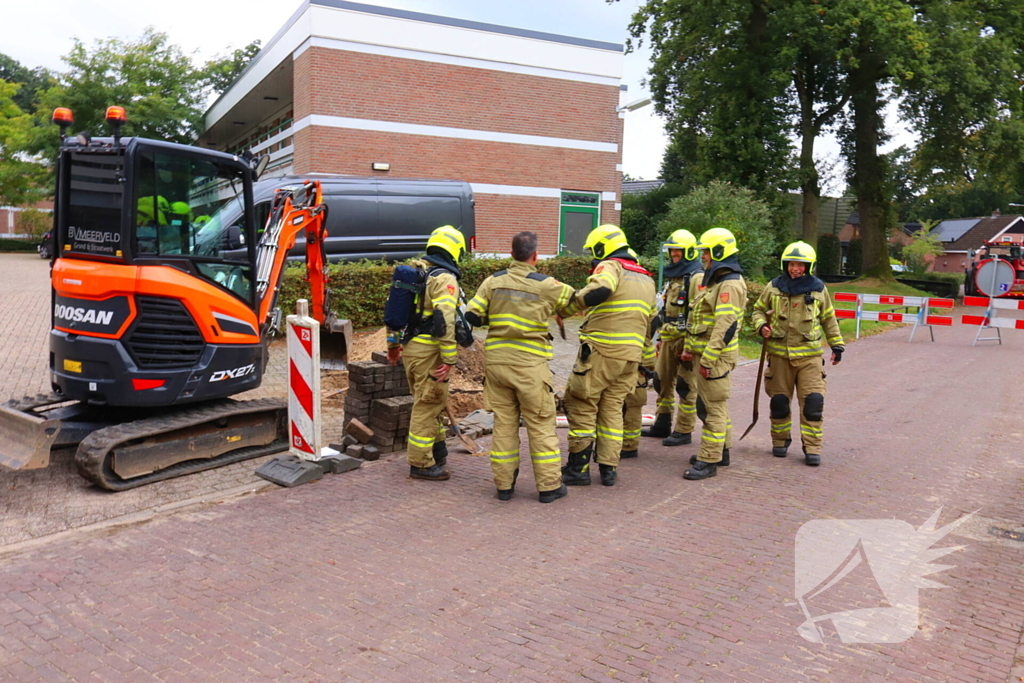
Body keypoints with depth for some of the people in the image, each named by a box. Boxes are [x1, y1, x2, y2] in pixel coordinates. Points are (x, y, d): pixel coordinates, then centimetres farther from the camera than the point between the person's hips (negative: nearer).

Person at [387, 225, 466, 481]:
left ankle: (437, 448, 35)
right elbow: (445, 320, -24)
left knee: (430, 401, 22)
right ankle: (421, 463, 10)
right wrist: (449, 359, -21)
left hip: (409, 345, 9)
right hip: (429, 350, -8)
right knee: (427, 404, 1)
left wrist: (393, 343, 23)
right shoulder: (445, 279, -14)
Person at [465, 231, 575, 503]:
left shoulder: (493, 281, 1)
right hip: (529, 364, -3)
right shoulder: (545, 285, -6)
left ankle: (504, 484, 18)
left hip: (495, 361, 4)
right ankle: (549, 485, 12)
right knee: (541, 425, 6)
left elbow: (472, 316, -1)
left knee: (503, 423, 12)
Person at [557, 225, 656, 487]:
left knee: (582, 407, 4)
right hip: (630, 357, 7)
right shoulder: (646, 279, 19)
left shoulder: (610, 267, -6)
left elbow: (599, 291, -30)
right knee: (612, 410, 15)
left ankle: (578, 468, 7)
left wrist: (565, 309, -20)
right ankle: (609, 469, 15)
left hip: (600, 353, -7)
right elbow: (649, 324, 23)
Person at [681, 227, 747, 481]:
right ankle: (721, 450, 30)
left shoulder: (730, 285, -16)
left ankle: (709, 461, -1)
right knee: (707, 405, 18)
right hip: (704, 353, 11)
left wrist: (708, 359, -25)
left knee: (714, 408, -6)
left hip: (716, 356, -11)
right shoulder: (715, 281, 18)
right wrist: (690, 349, 20)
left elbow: (726, 327, -24)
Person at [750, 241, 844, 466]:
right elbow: (758, 310, 14)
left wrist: (837, 345, 15)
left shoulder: (818, 289, 5)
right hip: (779, 354, 1)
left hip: (810, 355, 0)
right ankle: (780, 441, 25)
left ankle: (812, 447, 3)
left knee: (812, 402, -6)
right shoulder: (774, 287, 3)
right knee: (779, 401, 8)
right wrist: (762, 325, -7)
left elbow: (829, 319, 15)